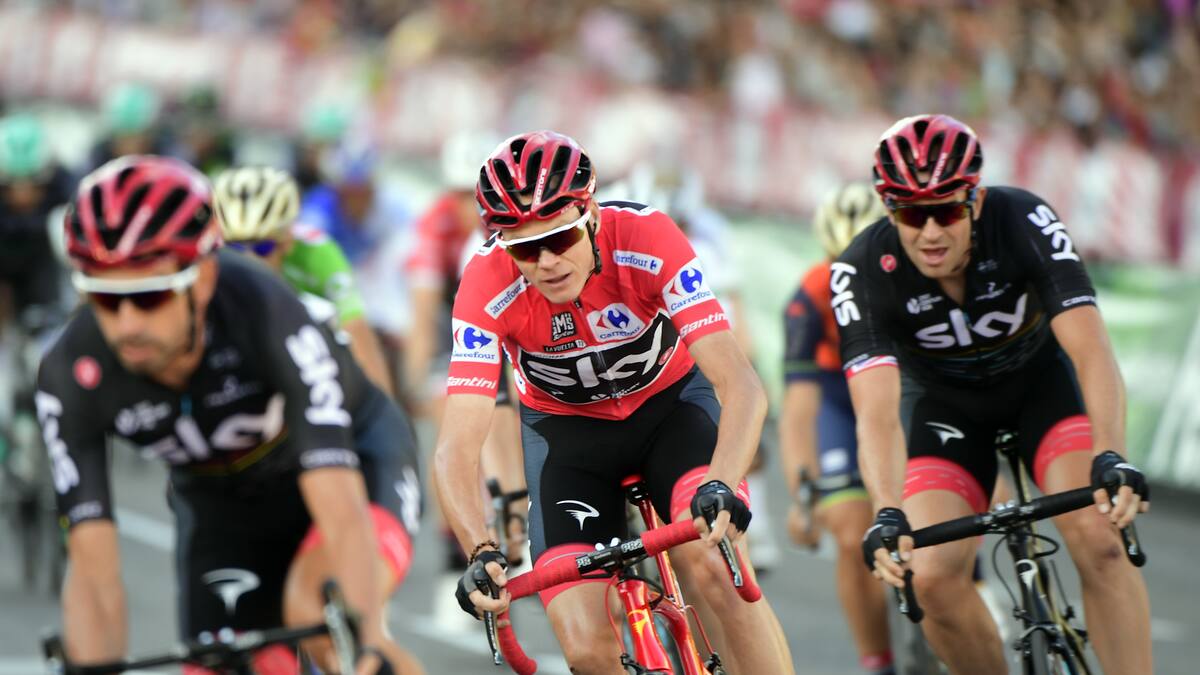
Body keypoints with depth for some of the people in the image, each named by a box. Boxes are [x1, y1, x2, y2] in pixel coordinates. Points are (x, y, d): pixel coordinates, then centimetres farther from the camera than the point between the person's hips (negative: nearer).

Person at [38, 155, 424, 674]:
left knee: (316, 610, -33)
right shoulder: (71, 375, -29)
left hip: (352, 458, -4)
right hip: (220, 504, 4)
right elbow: (93, 574, -28)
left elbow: (343, 513, -45)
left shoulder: (268, 316, -37)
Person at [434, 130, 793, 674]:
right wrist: (481, 553, -51)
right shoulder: (488, 286, -29)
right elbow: (457, 447, -34)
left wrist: (720, 487, -54)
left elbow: (741, 386, -36)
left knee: (715, 567, -30)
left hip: (670, 401, -1)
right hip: (565, 426, 1)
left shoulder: (646, 238, -31)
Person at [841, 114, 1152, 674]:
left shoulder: (1024, 223, -31)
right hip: (945, 403, 1)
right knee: (934, 580, -19)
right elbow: (877, 412, -37)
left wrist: (1111, 459, -55)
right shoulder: (862, 273, -29)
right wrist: (888, 515, -55)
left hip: (1039, 380, -1)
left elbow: (1091, 351, -38)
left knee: (1099, 536, -26)